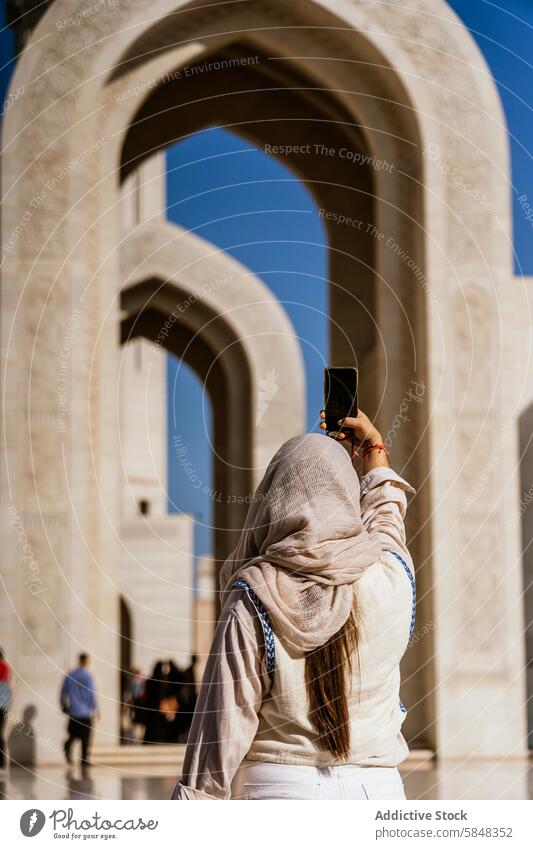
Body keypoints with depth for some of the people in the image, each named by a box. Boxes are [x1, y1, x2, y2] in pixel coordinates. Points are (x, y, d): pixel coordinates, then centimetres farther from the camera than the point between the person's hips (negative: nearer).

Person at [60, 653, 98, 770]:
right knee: (85, 738, 4)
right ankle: (84, 761, 4)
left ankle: (68, 745, -12)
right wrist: (95, 709, 2)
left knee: (73, 733, 17)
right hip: (85, 712, -4)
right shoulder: (88, 676, -10)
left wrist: (64, 706, 25)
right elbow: (92, 694, -10)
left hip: (72, 711, 4)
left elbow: (63, 692, 11)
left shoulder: (69, 675, 5)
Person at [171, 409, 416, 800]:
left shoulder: (254, 598, -6)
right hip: (376, 788, 3)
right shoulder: (391, 579, 4)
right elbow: (385, 516, 29)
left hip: (278, 787, -3)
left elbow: (222, 727, -6)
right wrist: (374, 449, 46)